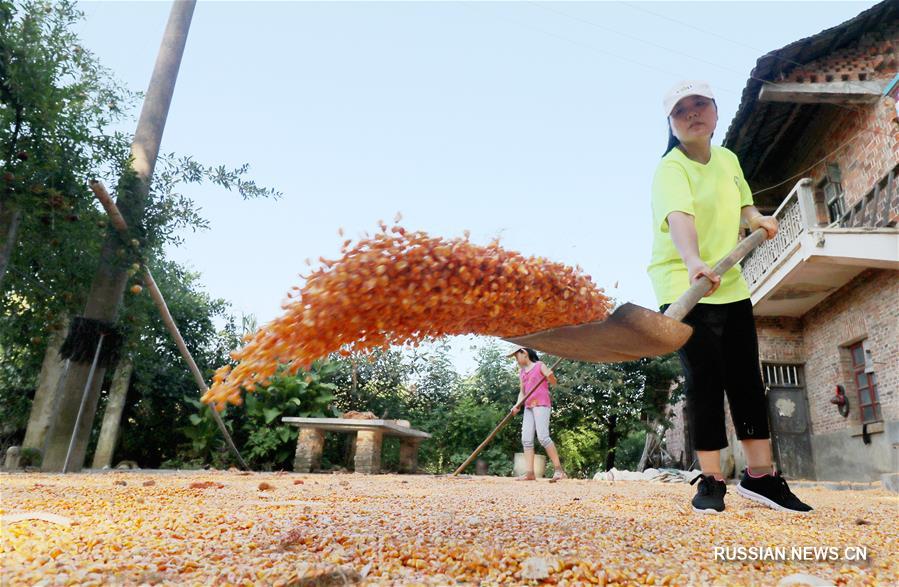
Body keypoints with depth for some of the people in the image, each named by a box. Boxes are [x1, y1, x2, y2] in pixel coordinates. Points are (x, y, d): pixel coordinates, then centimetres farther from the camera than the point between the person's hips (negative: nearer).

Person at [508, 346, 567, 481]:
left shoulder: (539, 365, 0)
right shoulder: (521, 372, 18)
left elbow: (553, 382, -6)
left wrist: (550, 376, -29)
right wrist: (517, 405, 1)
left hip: (541, 405, -7)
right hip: (528, 407, 7)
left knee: (543, 436, -19)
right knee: (526, 439, -1)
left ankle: (558, 469, -13)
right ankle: (530, 473, 0)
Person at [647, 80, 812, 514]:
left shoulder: (728, 159, 11)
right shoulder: (670, 169, -13)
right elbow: (679, 216, -34)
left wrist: (756, 218, 4)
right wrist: (693, 263, -51)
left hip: (731, 285, 7)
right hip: (684, 287, -7)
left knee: (747, 380, 7)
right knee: (705, 381, -10)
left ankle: (760, 475, 18)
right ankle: (711, 480, 1)